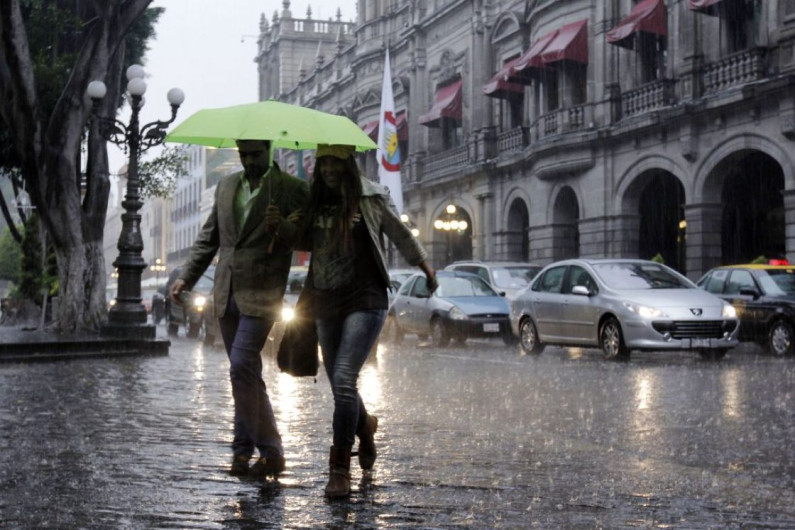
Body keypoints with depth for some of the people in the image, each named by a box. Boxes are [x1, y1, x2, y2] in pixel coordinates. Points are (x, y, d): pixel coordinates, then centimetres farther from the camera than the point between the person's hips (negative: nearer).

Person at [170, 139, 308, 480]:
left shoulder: (292, 190, -2)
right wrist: (187, 276, 13)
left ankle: (244, 449, -5)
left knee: (241, 367, -16)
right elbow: (209, 237, 21)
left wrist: (280, 228, -27)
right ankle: (271, 451, 19)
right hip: (227, 294, 6)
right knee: (247, 374, 10)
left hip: (261, 294, -6)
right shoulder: (226, 186, 15)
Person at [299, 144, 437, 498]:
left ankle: (340, 467, -12)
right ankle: (365, 426, 44)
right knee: (339, 386, 12)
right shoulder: (314, 201, 8)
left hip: (364, 300, -5)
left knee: (344, 379, -19)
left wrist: (426, 268, 22)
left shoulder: (371, 198, -4)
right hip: (325, 303, 5)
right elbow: (306, 242, 21)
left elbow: (401, 235, 9)